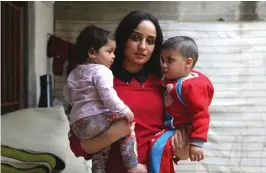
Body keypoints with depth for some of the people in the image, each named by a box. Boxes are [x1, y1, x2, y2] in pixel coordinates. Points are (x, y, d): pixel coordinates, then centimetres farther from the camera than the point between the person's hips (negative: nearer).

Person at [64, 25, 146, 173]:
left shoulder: (74, 73, 21)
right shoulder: (101, 71, -8)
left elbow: (70, 97, 29)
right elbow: (107, 95, -21)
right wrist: (124, 111, -15)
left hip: (77, 123, 10)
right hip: (92, 119, -10)